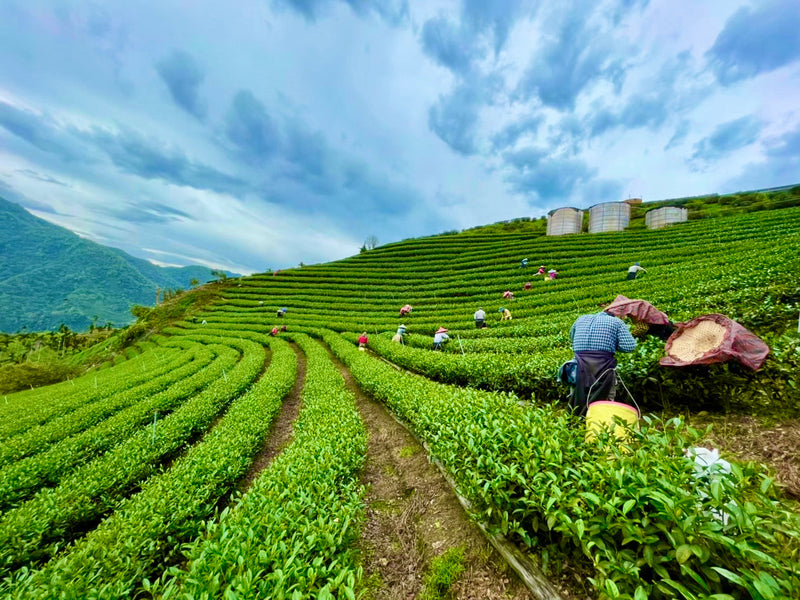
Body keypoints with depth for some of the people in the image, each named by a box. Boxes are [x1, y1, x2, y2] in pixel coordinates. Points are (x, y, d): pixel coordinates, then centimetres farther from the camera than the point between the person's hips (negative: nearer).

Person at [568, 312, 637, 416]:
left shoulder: (581, 319, 18)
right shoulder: (616, 322, 8)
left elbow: (572, 338, 29)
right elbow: (630, 347, -1)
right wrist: (612, 344, 15)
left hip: (579, 364, 3)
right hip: (603, 364, -3)